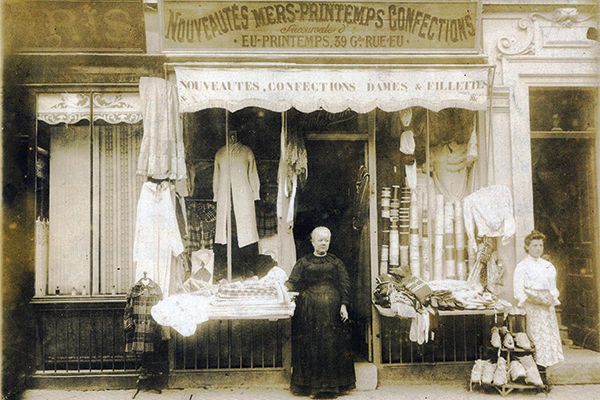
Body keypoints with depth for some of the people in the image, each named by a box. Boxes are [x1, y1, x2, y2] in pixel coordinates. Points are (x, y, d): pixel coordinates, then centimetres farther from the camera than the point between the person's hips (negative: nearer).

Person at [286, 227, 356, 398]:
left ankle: (333, 385, 11)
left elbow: (344, 284, 5)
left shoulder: (336, 262, 10)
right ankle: (312, 385, 9)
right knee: (311, 346, 0)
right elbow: (293, 282, 0)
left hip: (332, 310, 1)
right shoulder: (303, 262, 8)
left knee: (332, 346, 1)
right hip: (309, 311, 0)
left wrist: (343, 305, -6)